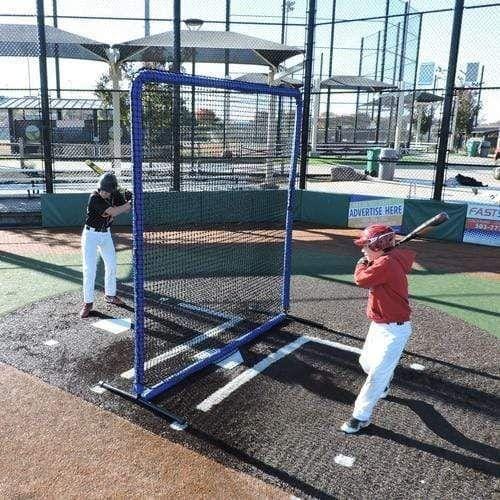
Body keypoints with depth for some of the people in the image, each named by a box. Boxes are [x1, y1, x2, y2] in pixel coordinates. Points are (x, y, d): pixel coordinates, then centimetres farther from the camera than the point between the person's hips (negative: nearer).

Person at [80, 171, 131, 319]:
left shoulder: (116, 194, -7)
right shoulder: (94, 198, -25)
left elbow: (127, 208, 0)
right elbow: (112, 212, -30)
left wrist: (113, 212, -19)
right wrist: (130, 203, -20)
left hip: (106, 234, 6)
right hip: (91, 234, -6)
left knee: (111, 265, 14)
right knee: (89, 269, -9)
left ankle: (110, 295, 31)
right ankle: (88, 302, -2)